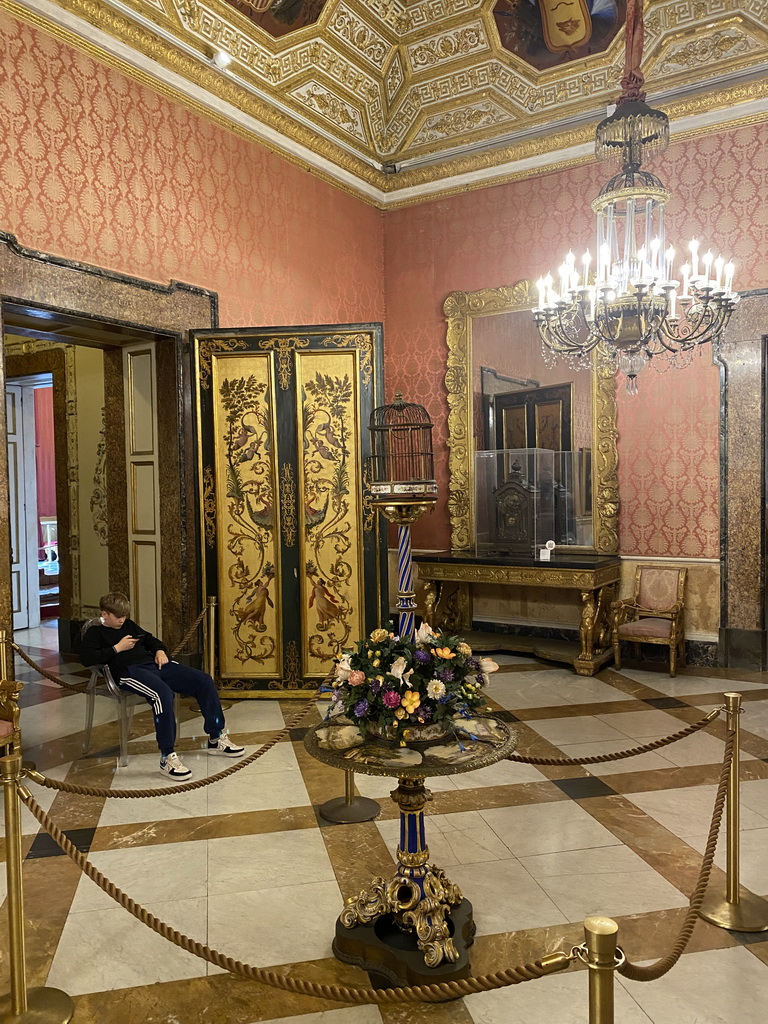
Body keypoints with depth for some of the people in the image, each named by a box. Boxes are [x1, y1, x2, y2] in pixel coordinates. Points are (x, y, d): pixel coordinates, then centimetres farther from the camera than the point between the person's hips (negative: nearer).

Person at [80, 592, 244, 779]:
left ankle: (216, 739, 3)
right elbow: (86, 658, -10)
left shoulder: (129, 625, 26)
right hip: (129, 671, -7)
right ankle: (167, 758, -32)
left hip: (153, 664, 8)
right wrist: (117, 648, -8)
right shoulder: (95, 633, 7)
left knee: (204, 681, -7)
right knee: (163, 693, -40)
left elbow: (150, 639, 36)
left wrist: (160, 651, 13)